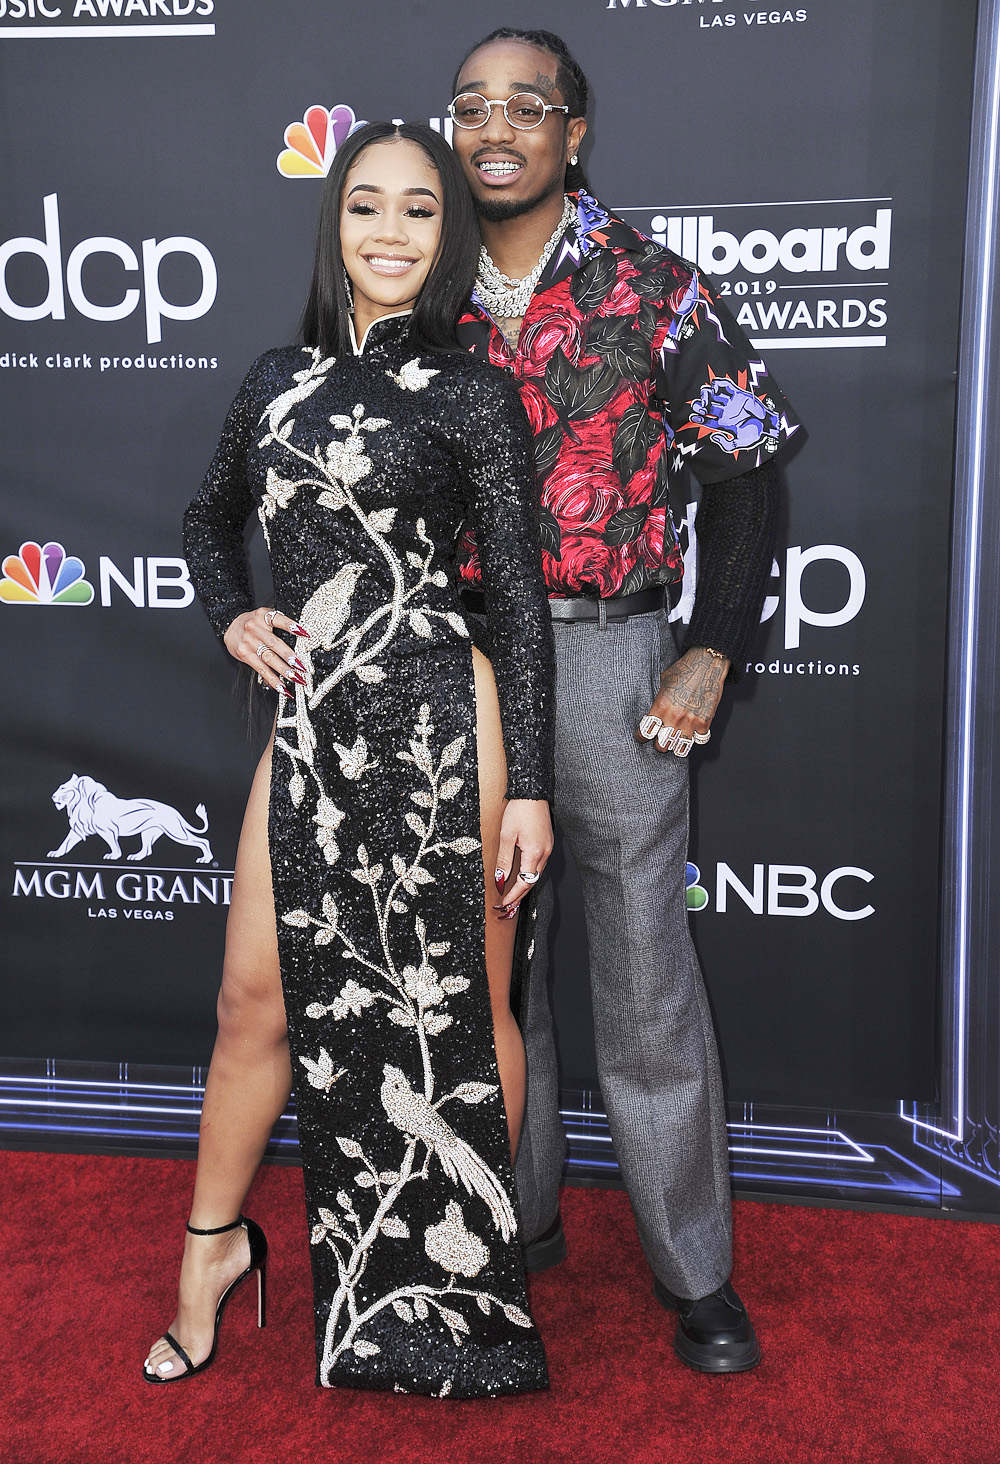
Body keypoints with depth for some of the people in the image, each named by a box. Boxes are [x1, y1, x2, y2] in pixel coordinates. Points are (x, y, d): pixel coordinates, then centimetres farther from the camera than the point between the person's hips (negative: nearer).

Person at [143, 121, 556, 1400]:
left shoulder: (468, 394, 0)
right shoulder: (280, 379, 13)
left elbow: (518, 596, -3)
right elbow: (209, 520, 28)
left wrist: (527, 785, -7)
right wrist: (233, 620, 8)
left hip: (438, 717, -4)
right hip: (309, 727, 4)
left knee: (465, 1007, 7)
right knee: (259, 1000, 10)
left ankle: (466, 1264, 28)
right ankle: (214, 1244, 32)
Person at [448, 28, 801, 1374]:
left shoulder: (652, 287, -2)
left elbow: (744, 474, 0)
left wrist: (714, 655, -6)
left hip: (608, 657, -3)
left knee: (647, 972, 3)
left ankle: (696, 1271, 20)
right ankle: (520, 1214, 33)